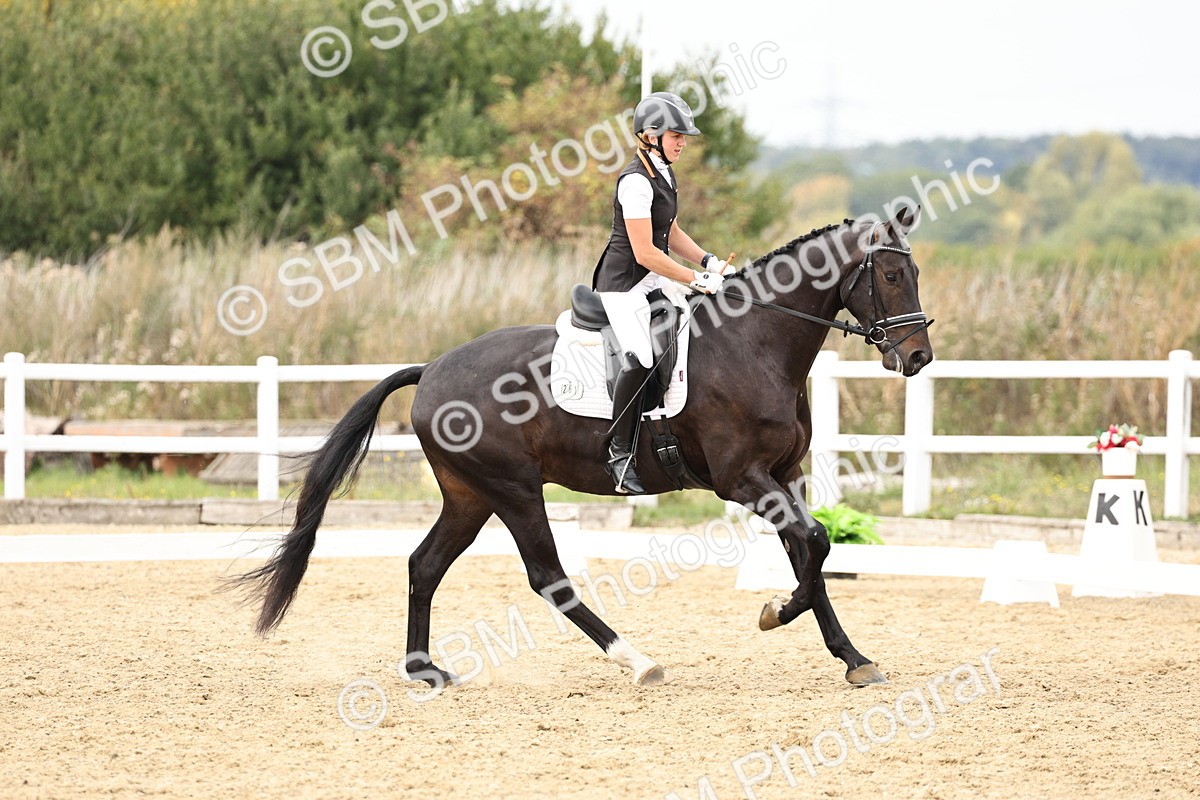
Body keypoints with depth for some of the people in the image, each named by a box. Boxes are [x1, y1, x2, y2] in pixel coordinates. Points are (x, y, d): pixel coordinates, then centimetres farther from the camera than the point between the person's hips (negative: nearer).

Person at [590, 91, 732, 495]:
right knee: (641, 359, -26)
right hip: (625, 283, -10)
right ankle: (620, 454, -20)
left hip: (655, 280, 10)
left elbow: (671, 233, 21)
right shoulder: (636, 181, -18)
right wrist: (698, 279, -20)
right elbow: (644, 253, -22)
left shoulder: (663, 174, 11)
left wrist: (708, 261, 5)